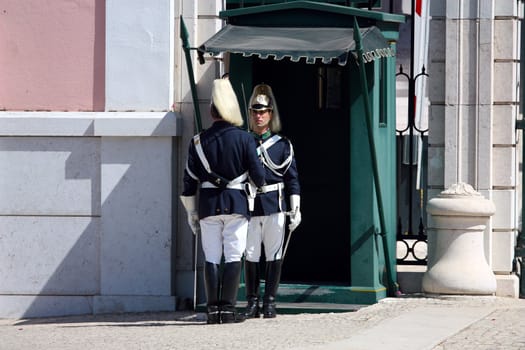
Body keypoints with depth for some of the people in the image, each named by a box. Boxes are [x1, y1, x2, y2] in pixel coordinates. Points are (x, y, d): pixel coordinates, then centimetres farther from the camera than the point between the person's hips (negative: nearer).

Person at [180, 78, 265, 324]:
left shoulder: (198, 141, 3)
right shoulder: (244, 139, -3)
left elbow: (189, 181, 4)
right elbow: (258, 175, -3)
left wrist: (191, 213, 12)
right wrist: (259, 184, 21)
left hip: (208, 204, 2)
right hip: (236, 203, -2)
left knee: (211, 258, 5)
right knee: (233, 256, 0)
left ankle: (213, 309, 1)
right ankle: (228, 309, -5)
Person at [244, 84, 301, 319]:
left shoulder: (282, 145, 6)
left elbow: (292, 178, 6)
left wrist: (296, 208, -1)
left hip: (274, 206, -1)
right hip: (249, 205, 1)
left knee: (274, 255, 1)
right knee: (250, 255, 1)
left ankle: (269, 302, 7)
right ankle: (252, 302, 8)